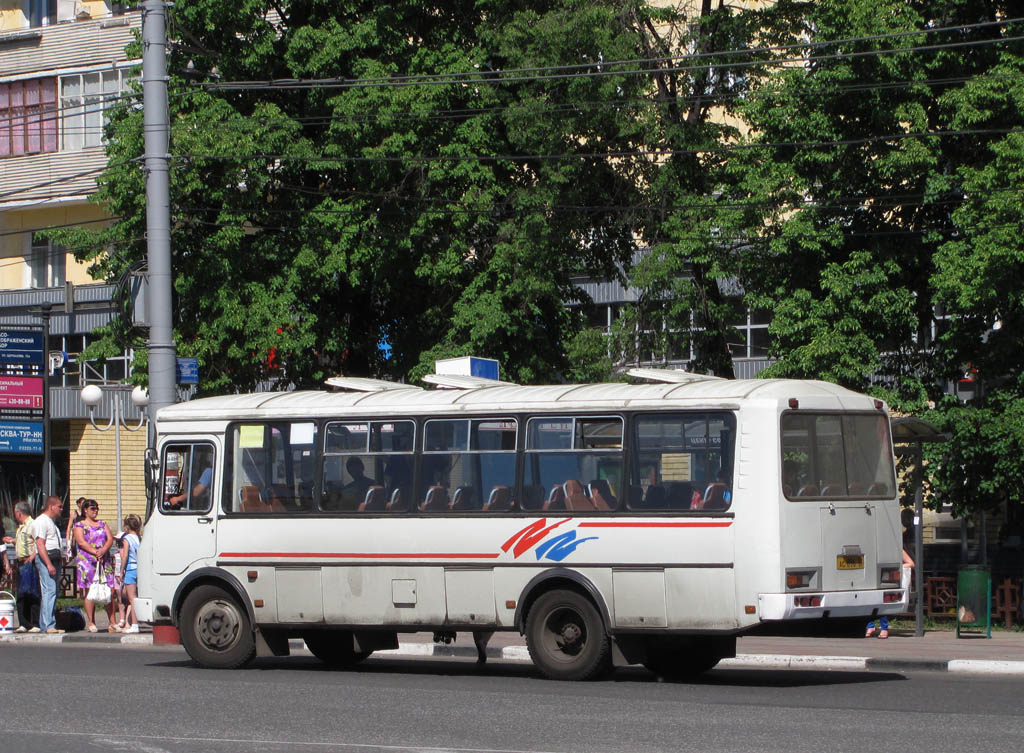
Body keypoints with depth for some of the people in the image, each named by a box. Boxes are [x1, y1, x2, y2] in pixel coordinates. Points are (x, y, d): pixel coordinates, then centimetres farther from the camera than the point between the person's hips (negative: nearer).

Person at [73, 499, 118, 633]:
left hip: (104, 561, 4)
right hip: (87, 561, -4)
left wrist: (103, 550, -11)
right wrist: (95, 552, -17)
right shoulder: (79, 525, 5)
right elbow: (81, 542, -7)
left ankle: (112, 623, -2)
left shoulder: (102, 524, 18)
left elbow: (110, 539, 8)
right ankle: (91, 623, -2)